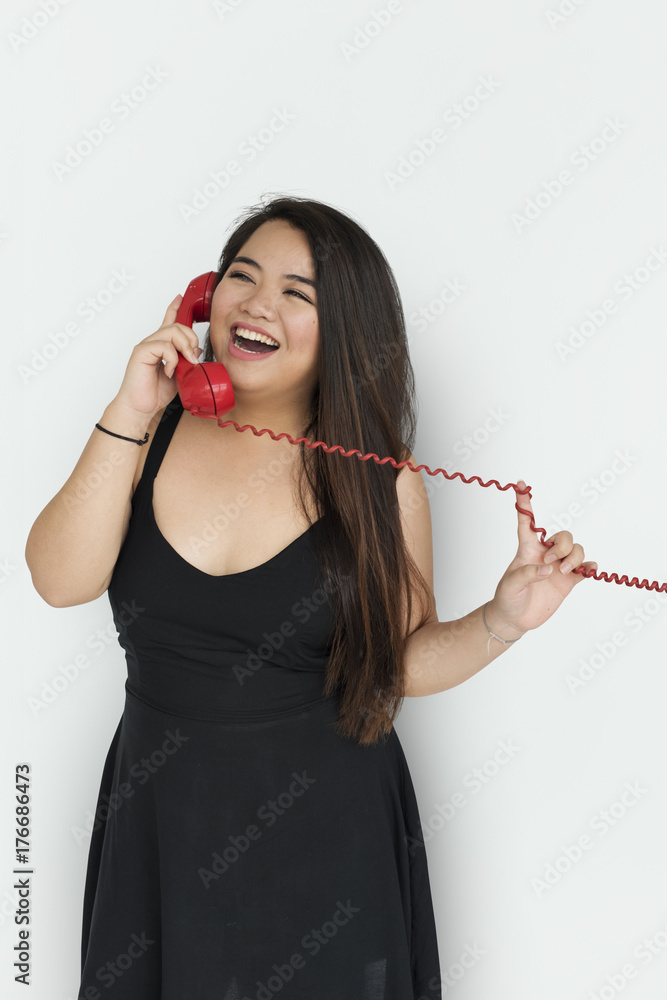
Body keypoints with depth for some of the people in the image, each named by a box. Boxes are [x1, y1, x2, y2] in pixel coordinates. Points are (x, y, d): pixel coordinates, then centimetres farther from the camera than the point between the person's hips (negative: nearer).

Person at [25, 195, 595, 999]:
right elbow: (60, 581, -17)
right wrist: (129, 417, -21)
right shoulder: (153, 432, -6)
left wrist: (500, 622, -20)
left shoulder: (376, 479, -10)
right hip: (160, 818, 2)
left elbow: (402, 659, -3)